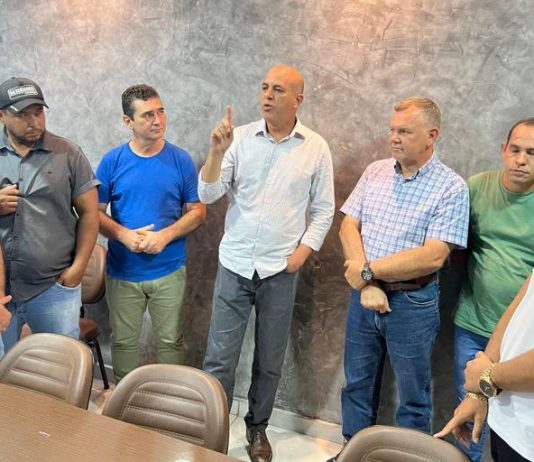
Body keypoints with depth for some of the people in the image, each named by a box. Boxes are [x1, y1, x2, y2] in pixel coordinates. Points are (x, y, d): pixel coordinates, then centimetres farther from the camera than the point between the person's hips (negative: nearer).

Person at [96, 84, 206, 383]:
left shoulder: (181, 160, -5)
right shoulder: (112, 161, -4)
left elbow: (198, 211, -3)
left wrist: (165, 235, -18)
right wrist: (124, 235, -19)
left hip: (169, 271, -1)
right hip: (122, 272, 1)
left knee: (171, 340, 12)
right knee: (124, 341, 16)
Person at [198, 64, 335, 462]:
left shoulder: (316, 148, -1)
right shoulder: (239, 138, -2)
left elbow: (323, 210, 4)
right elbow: (208, 195, -6)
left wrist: (301, 254, -5)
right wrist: (217, 152, -20)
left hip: (281, 271, 0)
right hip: (235, 265, 0)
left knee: (269, 361, 14)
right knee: (220, 358, 5)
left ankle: (258, 428, 34)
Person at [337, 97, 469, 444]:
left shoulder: (451, 188, -11)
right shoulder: (375, 172, 3)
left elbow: (432, 257, -20)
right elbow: (349, 226, -1)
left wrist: (369, 270, -16)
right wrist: (365, 285, -13)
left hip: (413, 303, -4)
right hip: (364, 295, 5)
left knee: (413, 397, 12)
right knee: (357, 385, 19)